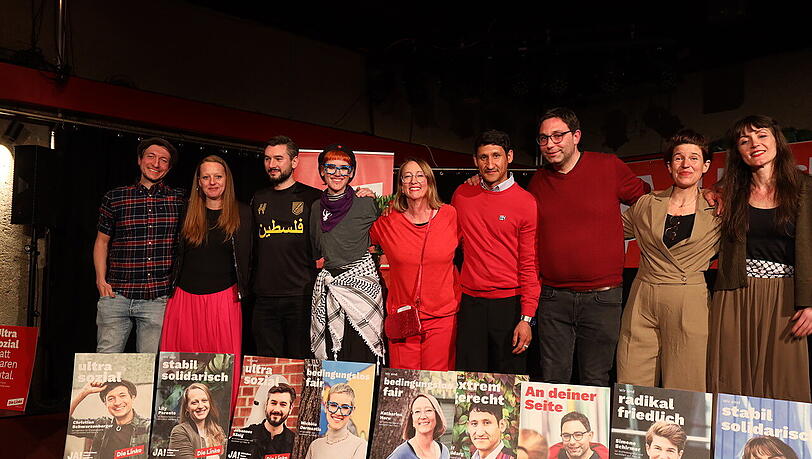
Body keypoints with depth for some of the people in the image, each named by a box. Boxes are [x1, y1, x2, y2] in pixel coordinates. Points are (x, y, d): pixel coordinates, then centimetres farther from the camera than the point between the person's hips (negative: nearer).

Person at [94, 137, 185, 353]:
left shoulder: (179, 200, 8)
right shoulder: (114, 197, 8)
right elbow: (102, 241, 14)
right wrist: (101, 280, 3)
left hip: (158, 299, 0)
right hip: (117, 294, 0)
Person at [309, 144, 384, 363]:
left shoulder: (365, 203, -2)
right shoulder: (317, 207, 12)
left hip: (362, 283, -4)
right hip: (327, 285, 4)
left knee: (361, 358, -6)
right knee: (329, 356, 3)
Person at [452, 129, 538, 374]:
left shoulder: (526, 202, -6)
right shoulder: (462, 195, 6)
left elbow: (530, 265, -6)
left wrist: (526, 318, -11)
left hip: (509, 304, -3)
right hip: (470, 302, 3)